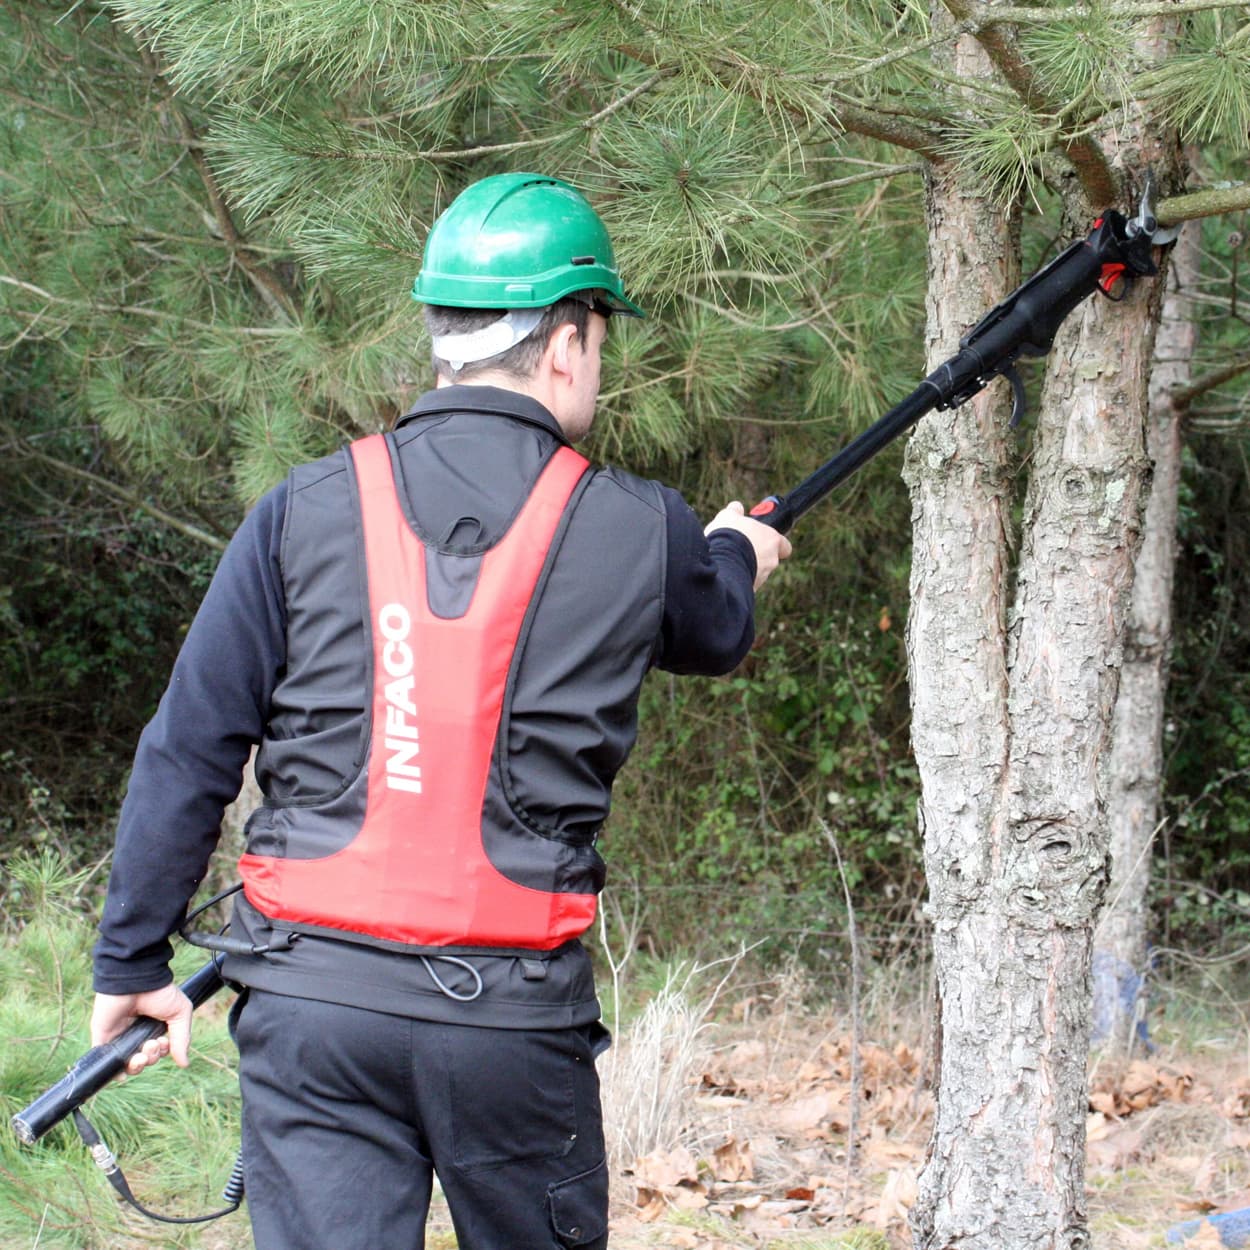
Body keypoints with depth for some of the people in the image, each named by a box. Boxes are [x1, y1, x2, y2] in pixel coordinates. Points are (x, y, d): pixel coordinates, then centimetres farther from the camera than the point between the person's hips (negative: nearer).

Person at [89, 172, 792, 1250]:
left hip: (314, 999, 1)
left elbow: (188, 752, 1)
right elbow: (715, 635, 24)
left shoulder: (306, 514, 0)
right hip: (513, 1012, 0)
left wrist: (134, 961, 10)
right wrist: (736, 555, 48)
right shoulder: (636, 532, 0)